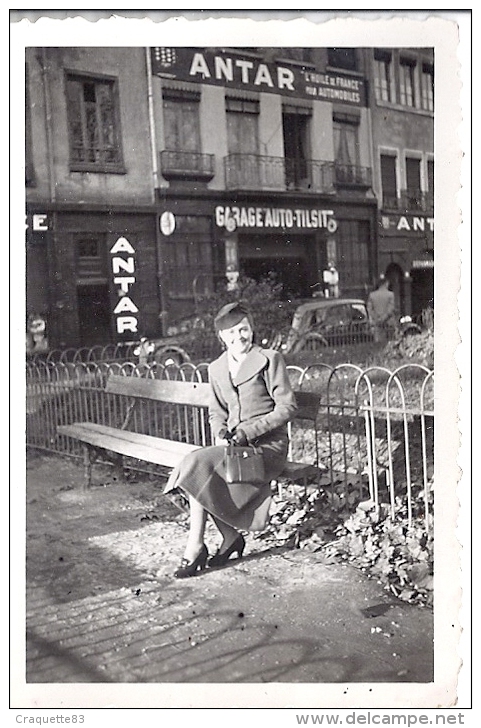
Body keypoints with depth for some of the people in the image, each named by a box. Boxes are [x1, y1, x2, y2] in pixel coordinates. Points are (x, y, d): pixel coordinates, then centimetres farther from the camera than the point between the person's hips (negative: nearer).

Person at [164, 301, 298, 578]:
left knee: (199, 464, -24)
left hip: (267, 445, -6)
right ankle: (230, 537, -6)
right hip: (234, 446, 6)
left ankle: (196, 547, -13)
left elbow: (288, 406, -8)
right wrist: (222, 434, -3)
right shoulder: (217, 368, 14)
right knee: (199, 469, -24)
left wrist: (249, 431, -15)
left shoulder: (269, 359, -3)